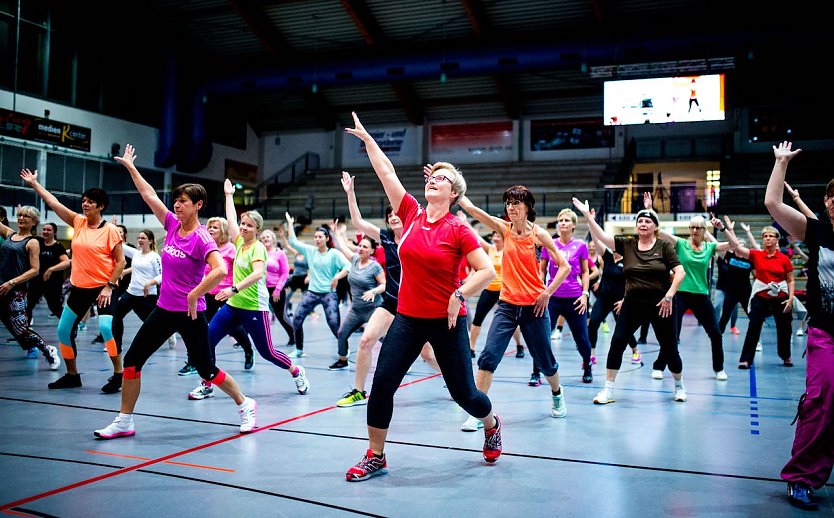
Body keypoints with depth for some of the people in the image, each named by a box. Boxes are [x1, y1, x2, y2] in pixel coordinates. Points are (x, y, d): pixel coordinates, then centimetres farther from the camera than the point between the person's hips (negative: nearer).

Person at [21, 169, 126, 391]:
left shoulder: (110, 230, -10)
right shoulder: (78, 222, 4)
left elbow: (120, 261, -10)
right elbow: (54, 203, 8)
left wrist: (110, 286, -15)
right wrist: (34, 184, 10)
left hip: (103, 288, -6)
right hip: (79, 288, 7)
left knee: (106, 327, -23)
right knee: (64, 330, 9)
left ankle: (118, 374, -9)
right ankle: (72, 375, 24)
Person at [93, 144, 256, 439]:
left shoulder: (201, 237, -17)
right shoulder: (172, 225, 4)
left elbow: (220, 271, -32)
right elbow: (149, 195, 12)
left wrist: (193, 296, -28)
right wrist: (130, 167, 16)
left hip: (190, 315, -7)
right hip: (164, 310, 7)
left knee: (206, 370, 2)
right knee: (132, 360, 5)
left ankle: (245, 405, 24)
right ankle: (124, 422, 17)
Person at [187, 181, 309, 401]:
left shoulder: (258, 247, -14)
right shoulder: (240, 243, 7)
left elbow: (258, 272, -30)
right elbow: (231, 219, 19)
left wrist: (234, 289, -38)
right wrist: (229, 195, 25)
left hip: (254, 308, -7)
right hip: (233, 305, 7)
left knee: (267, 352, 2)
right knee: (207, 339, -7)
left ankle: (297, 372, 27)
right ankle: (207, 385, 5)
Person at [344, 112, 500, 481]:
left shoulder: (458, 229, -9)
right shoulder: (411, 214, 2)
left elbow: (487, 270, -11)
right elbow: (386, 171, 5)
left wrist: (458, 295, -20)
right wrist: (366, 137, 7)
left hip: (447, 322, -4)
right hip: (408, 318, 4)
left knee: (463, 393, 6)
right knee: (382, 383, -5)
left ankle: (491, 426, 40)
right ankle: (375, 457, 11)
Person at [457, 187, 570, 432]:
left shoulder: (539, 234, -7)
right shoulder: (504, 228, 0)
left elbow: (565, 266, -4)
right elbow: (470, 207, -11)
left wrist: (547, 293, -11)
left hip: (534, 306, -2)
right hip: (507, 305, 2)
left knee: (544, 359, 13)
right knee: (488, 356, -12)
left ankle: (557, 394, 43)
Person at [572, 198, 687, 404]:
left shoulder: (664, 246, -5)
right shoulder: (627, 244, 2)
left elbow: (680, 272, -8)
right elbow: (601, 237, -7)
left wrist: (669, 296, -15)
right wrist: (587, 216, -16)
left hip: (660, 305, -2)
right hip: (633, 304, 2)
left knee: (669, 349, 7)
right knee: (617, 343, -6)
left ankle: (679, 386, 34)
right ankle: (608, 390, 3)